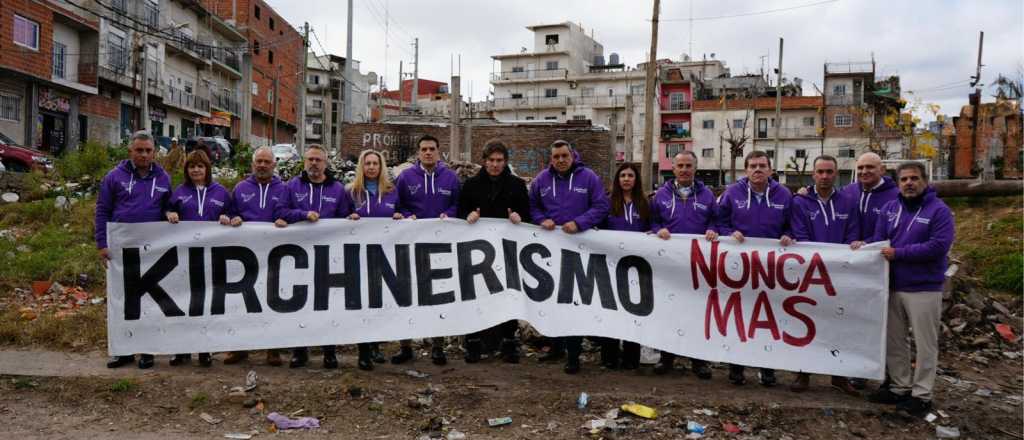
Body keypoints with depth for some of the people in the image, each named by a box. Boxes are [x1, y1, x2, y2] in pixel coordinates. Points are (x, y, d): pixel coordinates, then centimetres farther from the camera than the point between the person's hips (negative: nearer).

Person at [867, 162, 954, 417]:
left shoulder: (939, 210, -7)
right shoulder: (890, 209, 8)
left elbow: (938, 246, -18)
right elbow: (878, 241, 7)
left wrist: (898, 253, -18)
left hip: (924, 288, -5)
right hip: (892, 286, 5)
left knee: (925, 344, 4)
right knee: (894, 341, 12)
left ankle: (921, 395, 14)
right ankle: (900, 387, 25)